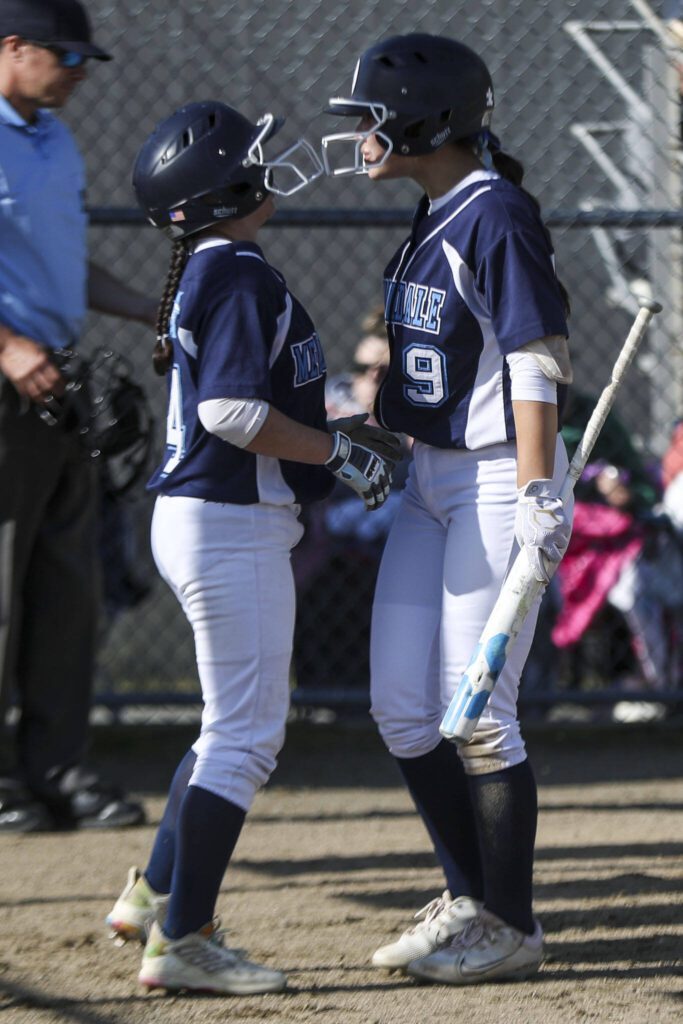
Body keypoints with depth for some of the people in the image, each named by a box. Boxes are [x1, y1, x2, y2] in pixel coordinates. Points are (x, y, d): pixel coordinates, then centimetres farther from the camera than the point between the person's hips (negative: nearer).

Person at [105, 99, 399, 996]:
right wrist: (337, 451, -15)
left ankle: (156, 892, 25)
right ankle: (181, 940, -3)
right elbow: (233, 412, -25)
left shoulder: (212, 273, 14)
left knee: (244, 725, 19)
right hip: (231, 526, -10)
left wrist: (354, 436, 18)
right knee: (245, 733, -5)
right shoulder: (239, 275, -17)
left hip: (204, 517, 10)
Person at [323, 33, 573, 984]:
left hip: (500, 478, -9)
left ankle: (511, 927, 6)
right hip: (431, 478, 9)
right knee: (401, 706, 8)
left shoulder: (497, 217, -15)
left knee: (476, 715, -6)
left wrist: (539, 497, -23)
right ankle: (470, 901, 21)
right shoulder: (434, 218, 12)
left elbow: (536, 362, -19)